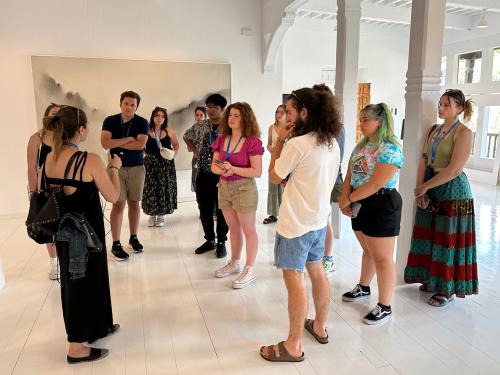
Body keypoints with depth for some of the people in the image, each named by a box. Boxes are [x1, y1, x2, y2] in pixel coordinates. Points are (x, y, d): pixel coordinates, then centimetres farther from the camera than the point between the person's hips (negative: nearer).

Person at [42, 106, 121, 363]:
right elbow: (113, 196, -14)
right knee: (87, 281, 8)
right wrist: (114, 168, -1)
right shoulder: (90, 160, -21)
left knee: (72, 280, 21)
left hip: (62, 229, 8)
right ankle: (77, 347, 20)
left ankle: (94, 327, 42)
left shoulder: (48, 159, -1)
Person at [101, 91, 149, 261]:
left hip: (136, 167, 1)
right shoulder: (110, 121, 0)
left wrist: (116, 142, -10)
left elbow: (140, 145, -15)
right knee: (118, 204, -4)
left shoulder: (142, 122, -2)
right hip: (116, 167, -1)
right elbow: (105, 143, -13)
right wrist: (128, 139, -13)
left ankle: (133, 238, 22)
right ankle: (116, 244, 3)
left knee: (134, 203, 8)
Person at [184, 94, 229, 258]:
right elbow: (187, 137, 23)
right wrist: (196, 151, 12)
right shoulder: (199, 127, 4)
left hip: (222, 175, -4)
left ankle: (221, 243, 25)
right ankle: (210, 240, 32)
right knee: (204, 210, 13)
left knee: (222, 210, 8)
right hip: (203, 175, 5)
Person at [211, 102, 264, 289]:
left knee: (248, 230, 4)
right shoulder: (221, 139, 5)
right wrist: (220, 170, -15)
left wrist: (233, 169, -24)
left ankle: (249, 270, 15)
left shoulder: (252, 141, -14)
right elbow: (214, 165, 7)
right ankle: (234, 263, 34)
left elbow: (257, 172, -16)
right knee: (233, 228, 19)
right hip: (224, 187, 7)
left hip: (244, 188, -6)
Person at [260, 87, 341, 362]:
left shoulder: (297, 144, -21)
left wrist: (280, 140, -4)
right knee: (316, 271, 21)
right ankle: (320, 326, 39)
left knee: (295, 280, 1)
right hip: (318, 220, 9)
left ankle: (293, 347, 14)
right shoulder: (332, 143, 4)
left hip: (295, 224, -8)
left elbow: (274, 176, -8)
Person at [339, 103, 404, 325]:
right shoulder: (361, 145, 10)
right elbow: (349, 176, 9)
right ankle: (363, 288, 40)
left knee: (382, 257, 0)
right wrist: (345, 199, -8)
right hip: (361, 205, 8)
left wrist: (348, 199, -14)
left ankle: (385, 307, 11)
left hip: (381, 206, -8)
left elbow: (375, 184, -23)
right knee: (368, 250, 22)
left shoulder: (390, 149, -16)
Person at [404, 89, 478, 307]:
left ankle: (448, 289, 17)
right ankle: (433, 280, 30)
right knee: (430, 237, 13)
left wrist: (424, 187, -14)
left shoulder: (464, 133, -12)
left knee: (448, 240, 2)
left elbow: (454, 170, -20)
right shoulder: (433, 131, 10)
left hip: (452, 190, -7)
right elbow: (423, 161, 5)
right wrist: (420, 188, -7)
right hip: (430, 190, 7)